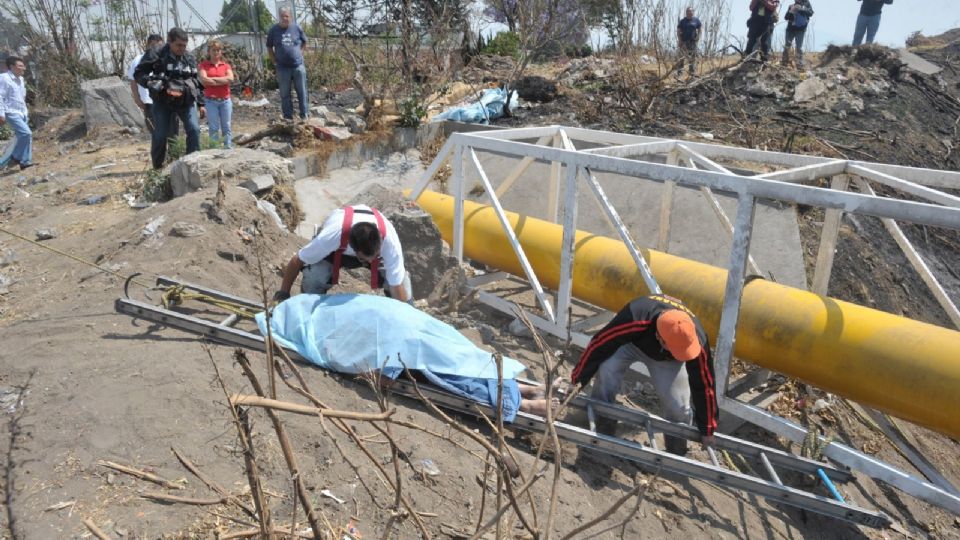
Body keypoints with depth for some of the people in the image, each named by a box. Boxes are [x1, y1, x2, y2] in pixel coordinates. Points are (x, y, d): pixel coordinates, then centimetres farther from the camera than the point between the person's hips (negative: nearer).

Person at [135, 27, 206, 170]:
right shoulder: (155, 55, -4)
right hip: (163, 101, -3)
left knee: (194, 129, -12)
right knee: (160, 135, -1)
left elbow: (196, 82, 15)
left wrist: (200, 103, 12)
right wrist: (152, 83, -22)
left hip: (186, 101, 3)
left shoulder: (190, 58, 8)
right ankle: (158, 167, 15)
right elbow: (138, 73, -3)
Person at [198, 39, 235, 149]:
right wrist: (223, 81, -7)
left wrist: (212, 79, -9)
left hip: (225, 100, 2)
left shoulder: (226, 65, 10)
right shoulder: (204, 65, 4)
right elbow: (203, 80, -10)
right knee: (214, 128, 1)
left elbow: (230, 78, -8)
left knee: (226, 127, 5)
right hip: (211, 101, -2)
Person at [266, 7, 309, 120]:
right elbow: (269, 48, 8)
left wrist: (299, 54, 4)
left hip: (298, 66, 0)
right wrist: (275, 62, 2)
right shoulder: (273, 30, -1)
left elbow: (304, 42, 14)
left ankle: (304, 115, 17)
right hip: (282, 68, 0)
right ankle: (288, 117, 15)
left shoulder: (297, 28, 0)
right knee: (285, 94, 6)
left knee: (302, 92, 5)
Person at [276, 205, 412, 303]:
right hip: (336, 248, -1)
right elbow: (296, 261, -26)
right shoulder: (331, 236, -43)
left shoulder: (390, 240, -42)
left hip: (374, 243, 1)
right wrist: (283, 294, -17)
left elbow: (397, 287, -33)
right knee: (314, 276, -30)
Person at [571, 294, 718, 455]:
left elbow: (704, 385, -22)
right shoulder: (633, 319, -47)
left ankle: (677, 452, 18)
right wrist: (577, 381, -19)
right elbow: (599, 344, -31)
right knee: (607, 369, -29)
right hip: (631, 341, -1)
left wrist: (707, 430, -9)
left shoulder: (697, 341, -37)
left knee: (678, 407, -11)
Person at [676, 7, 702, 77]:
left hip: (692, 41, 2)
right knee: (682, 56, -8)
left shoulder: (696, 20, 8)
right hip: (684, 42, -2)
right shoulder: (682, 21, 4)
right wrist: (679, 39, -7)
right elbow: (678, 31, 4)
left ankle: (692, 71, 11)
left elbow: (699, 29, 14)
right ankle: (679, 70, -5)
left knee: (693, 57, 4)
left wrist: (698, 37, -2)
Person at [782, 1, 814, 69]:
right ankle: (784, 61, 10)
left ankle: (800, 64, -5)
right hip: (790, 28, 2)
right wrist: (790, 11, -13)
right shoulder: (792, 6, 9)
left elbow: (811, 13, -7)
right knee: (787, 45, 2)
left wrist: (801, 9, -17)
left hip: (800, 29, -2)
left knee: (799, 47, -6)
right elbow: (786, 17, 5)